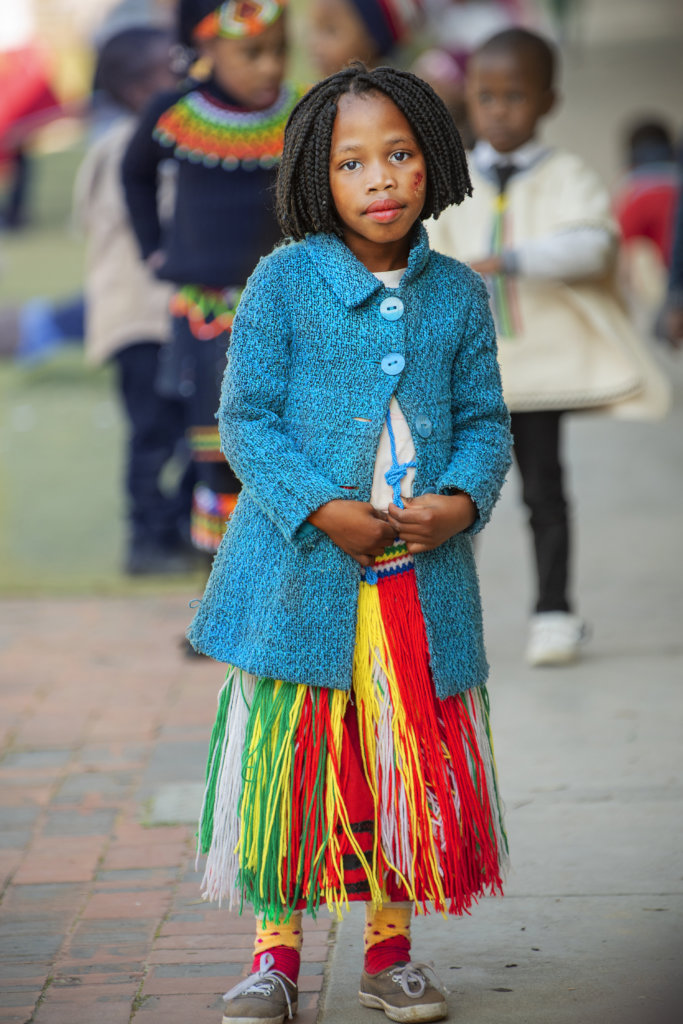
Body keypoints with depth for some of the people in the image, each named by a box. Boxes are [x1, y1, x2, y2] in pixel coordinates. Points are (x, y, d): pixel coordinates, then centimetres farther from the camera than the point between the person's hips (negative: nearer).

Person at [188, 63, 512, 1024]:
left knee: (414, 758, 8)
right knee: (288, 759, 1)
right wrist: (323, 510, -16)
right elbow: (246, 416, -5)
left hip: (424, 575, 3)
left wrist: (463, 500, -10)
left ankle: (391, 946, 23)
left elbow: (486, 421, 10)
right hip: (302, 571, -3)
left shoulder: (460, 295, 6)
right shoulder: (284, 281, -3)